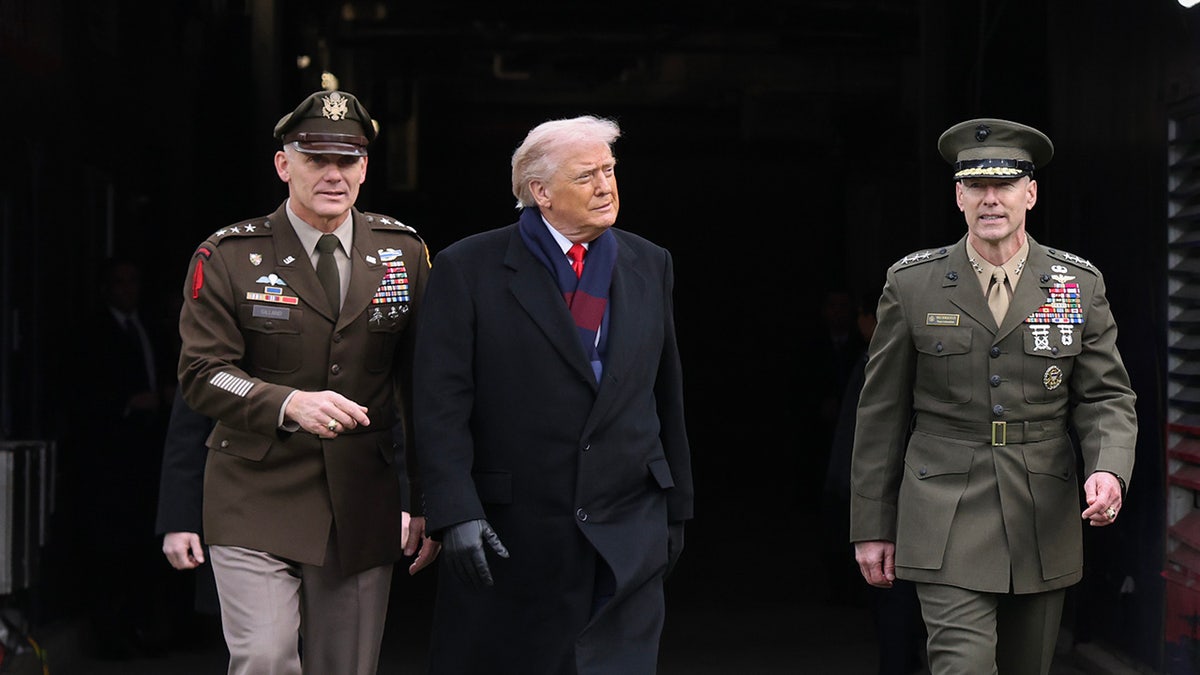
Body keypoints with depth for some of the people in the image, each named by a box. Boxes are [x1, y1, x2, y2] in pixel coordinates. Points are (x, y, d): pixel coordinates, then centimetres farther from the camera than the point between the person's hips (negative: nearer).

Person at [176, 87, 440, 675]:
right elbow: (201, 374, -7)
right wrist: (290, 404, -25)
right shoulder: (228, 257, -1)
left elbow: (422, 384, 10)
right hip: (258, 503, -3)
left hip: (364, 509, 3)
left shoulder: (403, 251, 7)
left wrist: (429, 503, 8)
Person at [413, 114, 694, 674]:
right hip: (509, 539, -3)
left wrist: (675, 507, 15)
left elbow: (667, 398, 14)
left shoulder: (650, 265, 10)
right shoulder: (468, 269, -3)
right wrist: (456, 514, -16)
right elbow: (442, 407, -8)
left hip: (627, 539, 3)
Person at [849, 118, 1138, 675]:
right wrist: (872, 525, 4)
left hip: (1044, 522, 3)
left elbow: (1107, 396, 5)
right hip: (947, 522, -2)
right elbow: (881, 410, 4)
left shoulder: (1079, 284, 3)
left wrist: (1109, 471, -17)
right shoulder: (912, 284, -1)